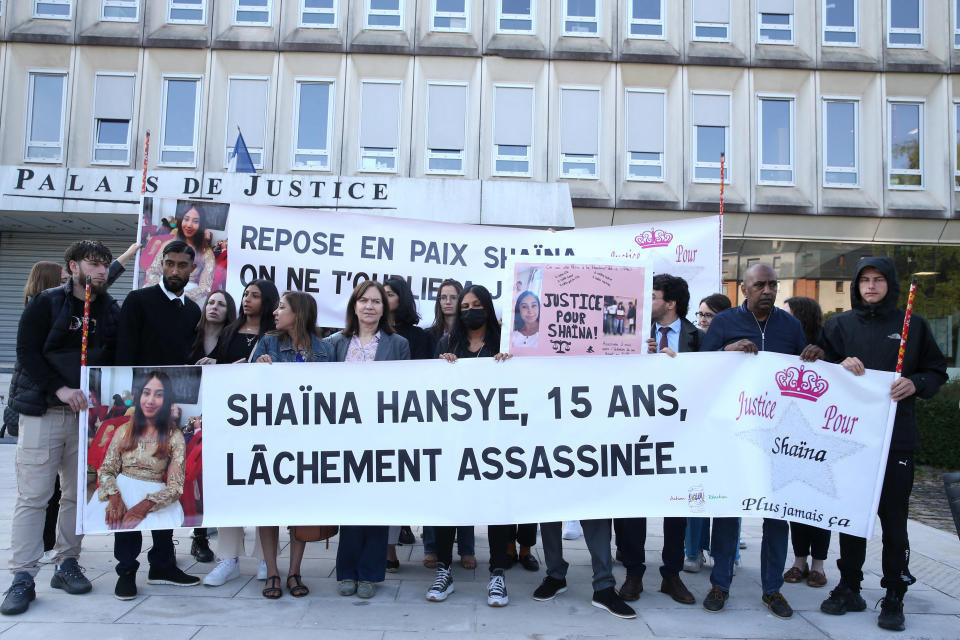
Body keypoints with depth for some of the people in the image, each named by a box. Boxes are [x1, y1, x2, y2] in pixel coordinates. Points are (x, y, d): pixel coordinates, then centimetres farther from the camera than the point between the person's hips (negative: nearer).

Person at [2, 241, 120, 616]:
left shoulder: (111, 311, 10)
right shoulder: (47, 303, -1)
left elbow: (118, 359, 12)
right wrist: (60, 389, -18)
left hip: (88, 413, 4)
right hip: (42, 412, -4)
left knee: (79, 494, 7)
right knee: (33, 496, -4)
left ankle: (66, 564, 20)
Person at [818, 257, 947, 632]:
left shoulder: (914, 326, 8)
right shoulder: (839, 325, 9)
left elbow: (937, 371, 10)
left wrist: (915, 383, -10)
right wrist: (840, 367, -11)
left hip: (896, 436, -1)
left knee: (893, 518, 1)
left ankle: (894, 597, 13)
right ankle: (849, 589, 21)